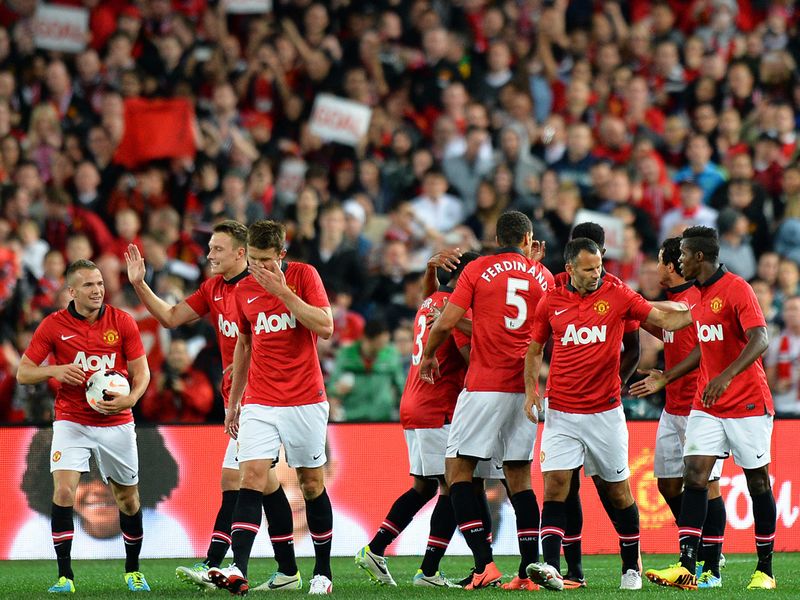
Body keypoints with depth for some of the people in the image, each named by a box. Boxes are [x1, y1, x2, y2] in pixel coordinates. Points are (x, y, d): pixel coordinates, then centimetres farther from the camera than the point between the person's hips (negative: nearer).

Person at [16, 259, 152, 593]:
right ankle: (64, 575, -13)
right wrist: (56, 370, -20)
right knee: (63, 491, -19)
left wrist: (131, 398, -20)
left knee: (128, 498, 9)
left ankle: (133, 571, 29)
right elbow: (23, 373, -1)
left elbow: (141, 371, 1)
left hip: (116, 423, 1)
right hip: (71, 422, -1)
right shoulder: (53, 326, -6)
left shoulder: (122, 322, -4)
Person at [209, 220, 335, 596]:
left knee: (312, 484, 5)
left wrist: (283, 291, -20)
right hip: (259, 403, 3)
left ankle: (323, 572, 17)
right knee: (252, 479, -12)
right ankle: (238, 571, -23)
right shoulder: (244, 290, 7)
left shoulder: (304, 276, -4)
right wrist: (233, 402, 21)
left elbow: (325, 327, -16)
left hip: (305, 401, -3)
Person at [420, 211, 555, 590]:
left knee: (458, 470, 1)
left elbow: (446, 322, -4)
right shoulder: (542, 276, 10)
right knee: (519, 477, 10)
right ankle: (530, 570, 4)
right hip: (526, 389, 4)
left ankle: (484, 564, -12)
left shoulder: (478, 270, -1)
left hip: (485, 385, -4)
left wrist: (428, 355, 15)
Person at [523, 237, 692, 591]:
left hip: (605, 412, -1)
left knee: (618, 490, 7)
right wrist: (531, 389, 1)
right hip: (561, 413, 1)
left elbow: (665, 320, 3)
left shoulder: (617, 295, 0)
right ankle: (552, 568, -20)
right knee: (555, 484, -13)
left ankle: (631, 567, 21)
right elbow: (535, 350, 14)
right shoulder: (551, 303, 4)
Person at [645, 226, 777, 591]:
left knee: (757, 482, 2)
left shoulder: (736, 289, -14)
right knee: (694, 476, -6)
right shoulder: (698, 296, 11)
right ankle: (686, 568, -13)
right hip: (707, 407, 7)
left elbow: (759, 341, -25)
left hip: (747, 404, -7)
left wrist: (726, 376, -37)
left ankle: (765, 570, 11)